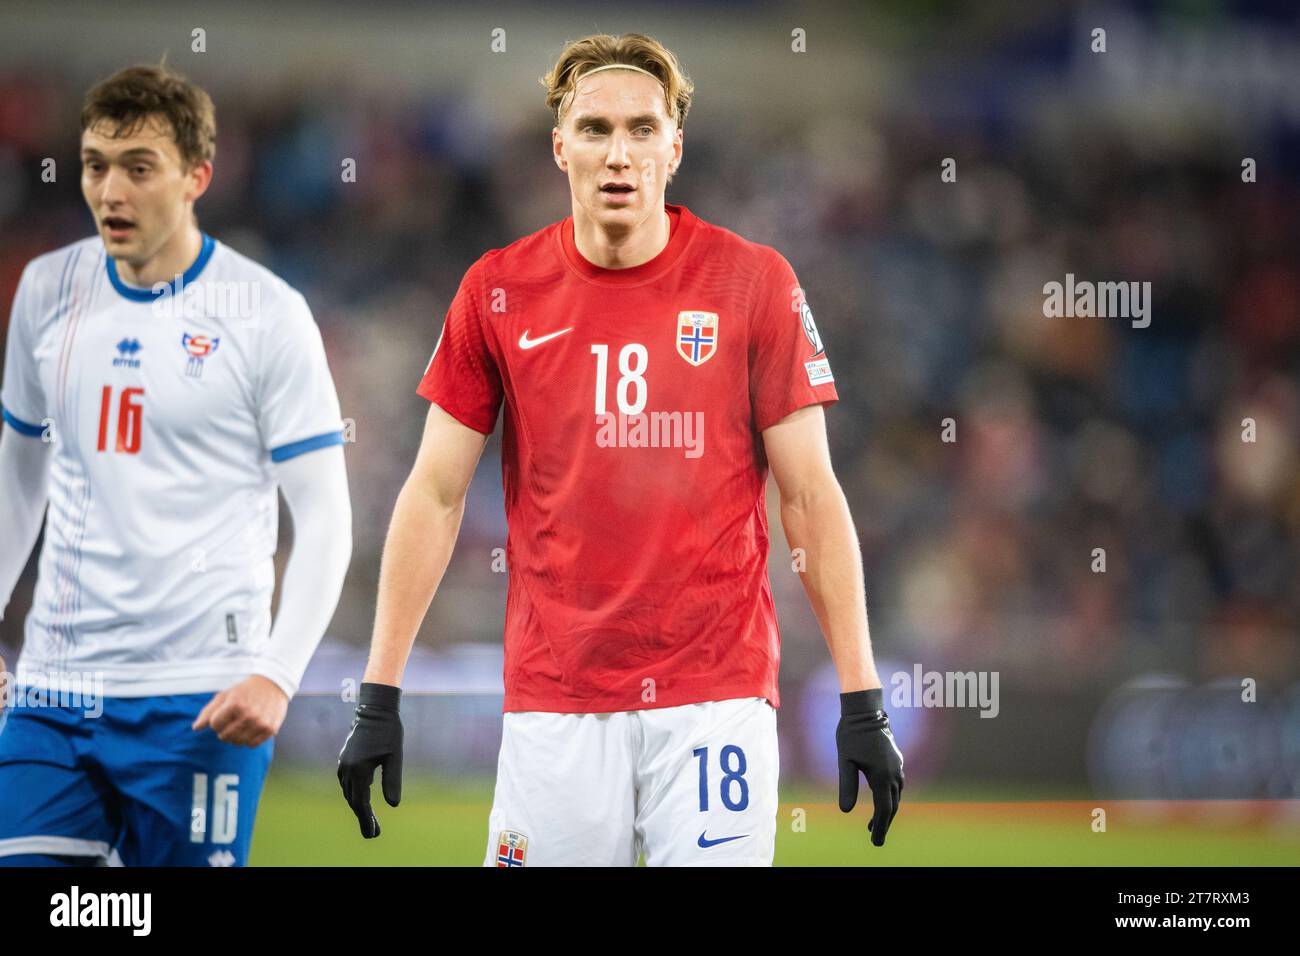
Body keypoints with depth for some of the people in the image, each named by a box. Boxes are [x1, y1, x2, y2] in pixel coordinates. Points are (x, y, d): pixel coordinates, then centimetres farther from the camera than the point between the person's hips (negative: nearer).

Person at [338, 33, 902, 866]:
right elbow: (435, 495, 7)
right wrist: (379, 699, 2)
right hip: (554, 696, 1)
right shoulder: (499, 292, 4)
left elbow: (810, 494, 2)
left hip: (717, 692, -1)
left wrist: (863, 704, -4)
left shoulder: (753, 283, 1)